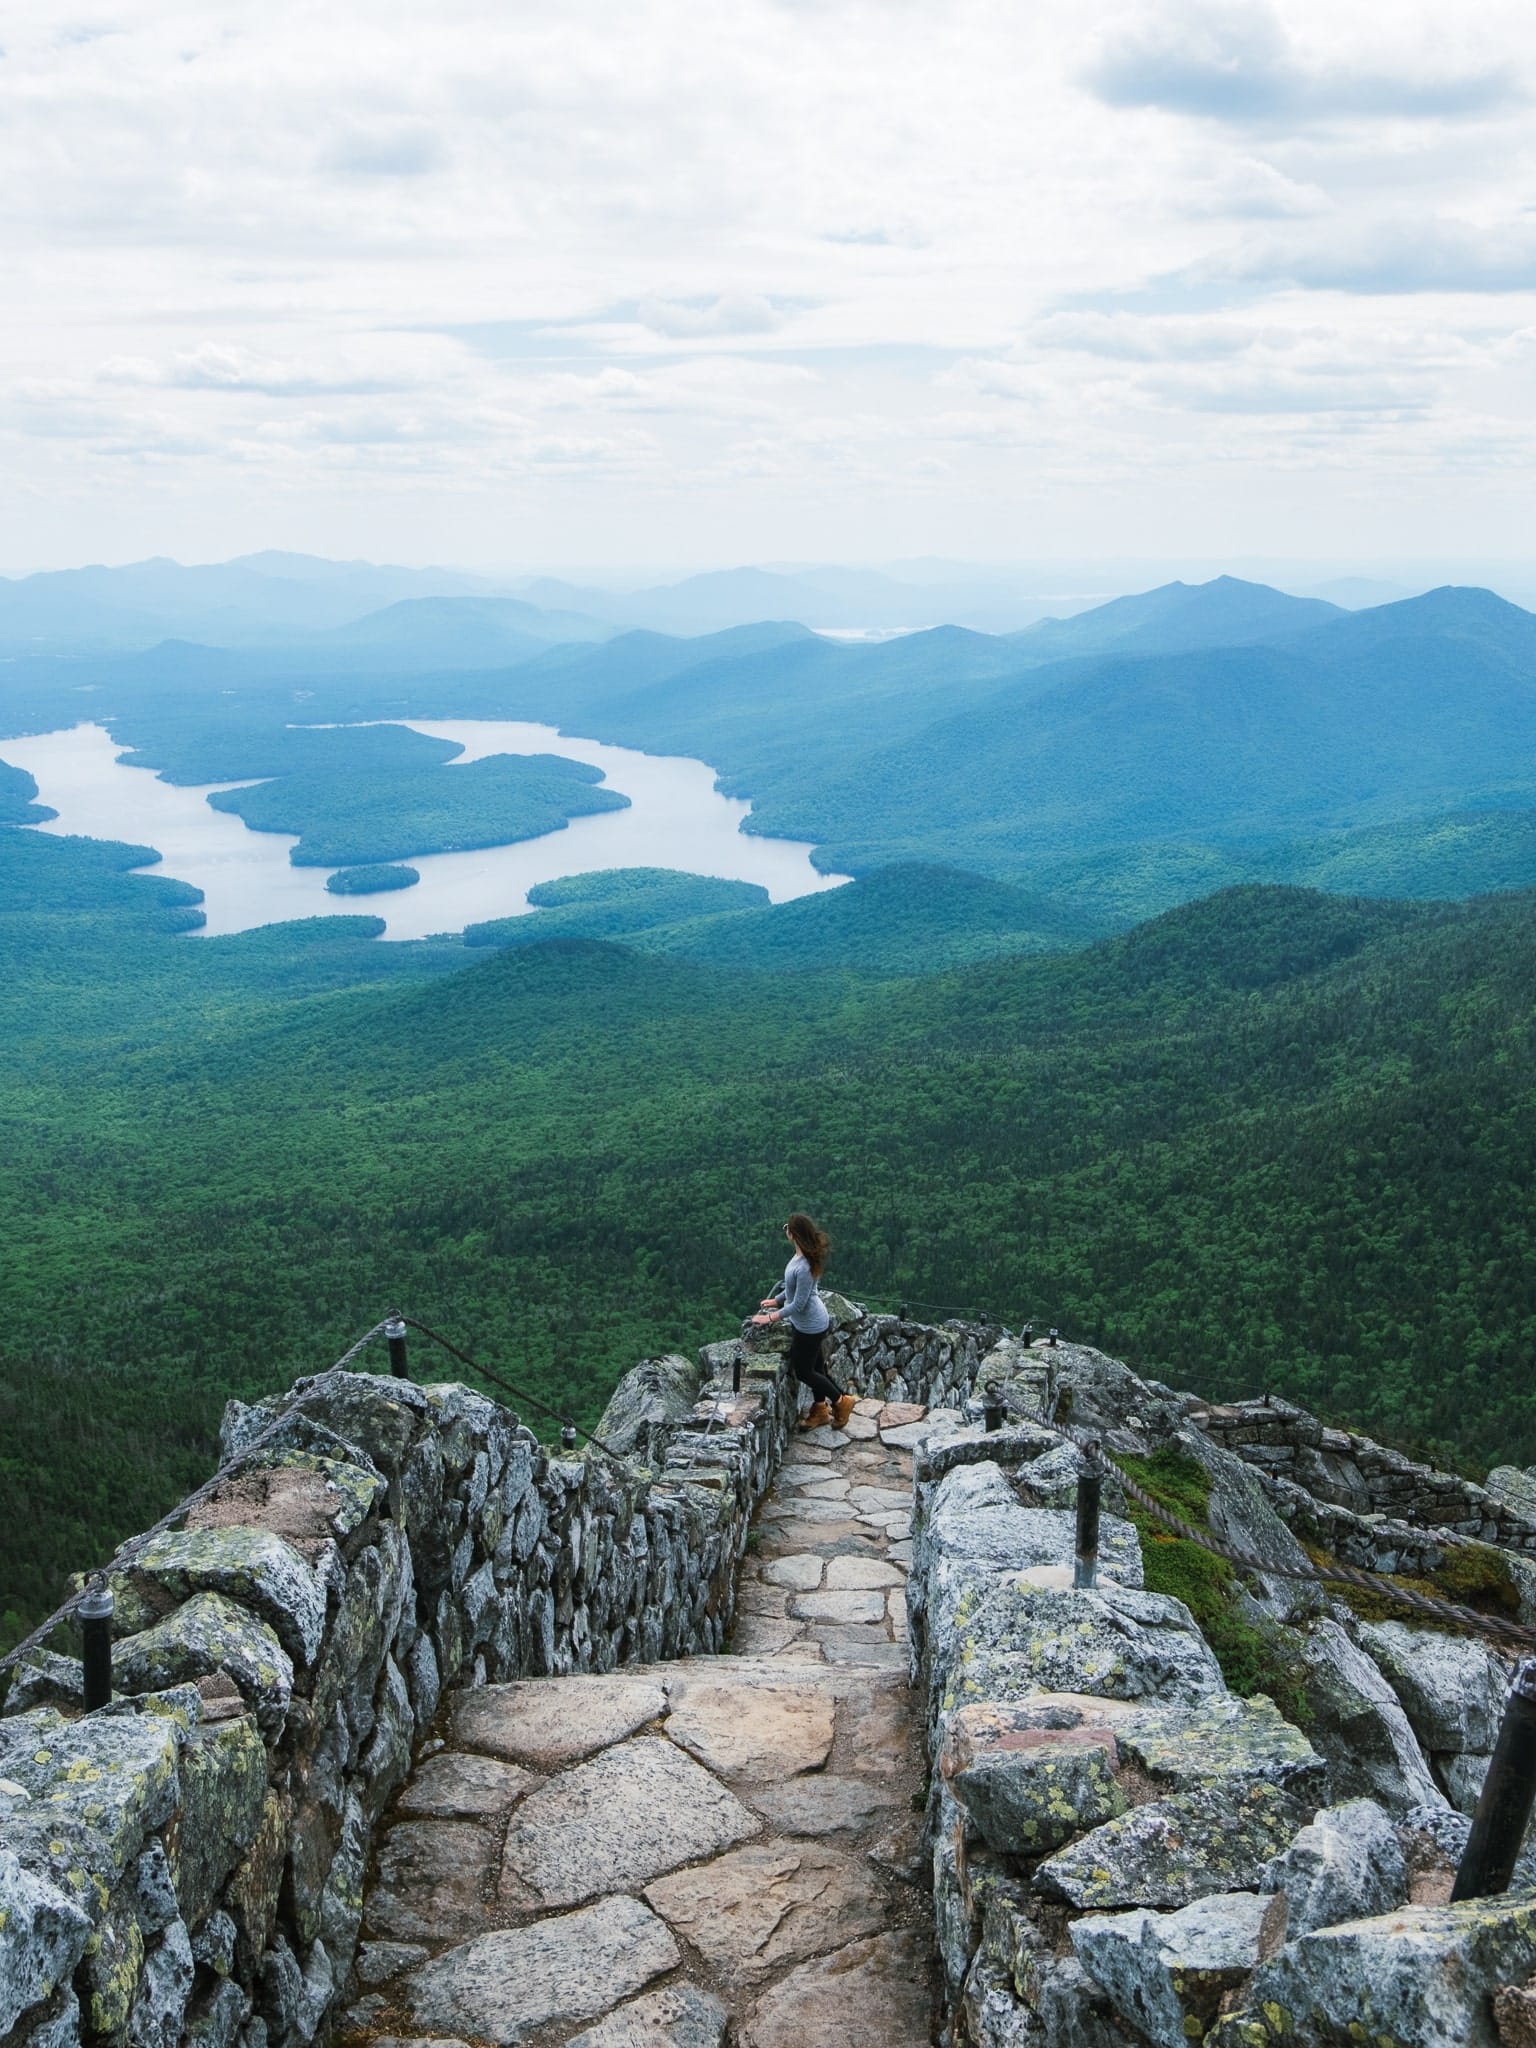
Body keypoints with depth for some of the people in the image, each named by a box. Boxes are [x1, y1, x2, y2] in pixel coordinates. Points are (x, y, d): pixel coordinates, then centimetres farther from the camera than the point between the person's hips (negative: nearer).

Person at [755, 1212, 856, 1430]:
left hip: (810, 1326, -9)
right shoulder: (803, 1256, -4)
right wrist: (776, 1300, 18)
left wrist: (771, 1317, -18)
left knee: (803, 1371, 9)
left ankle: (840, 1402, 24)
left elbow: (798, 1304, -26)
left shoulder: (804, 1267, -34)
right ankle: (820, 1409, 37)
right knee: (814, 1366, 21)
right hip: (809, 1322, 9)